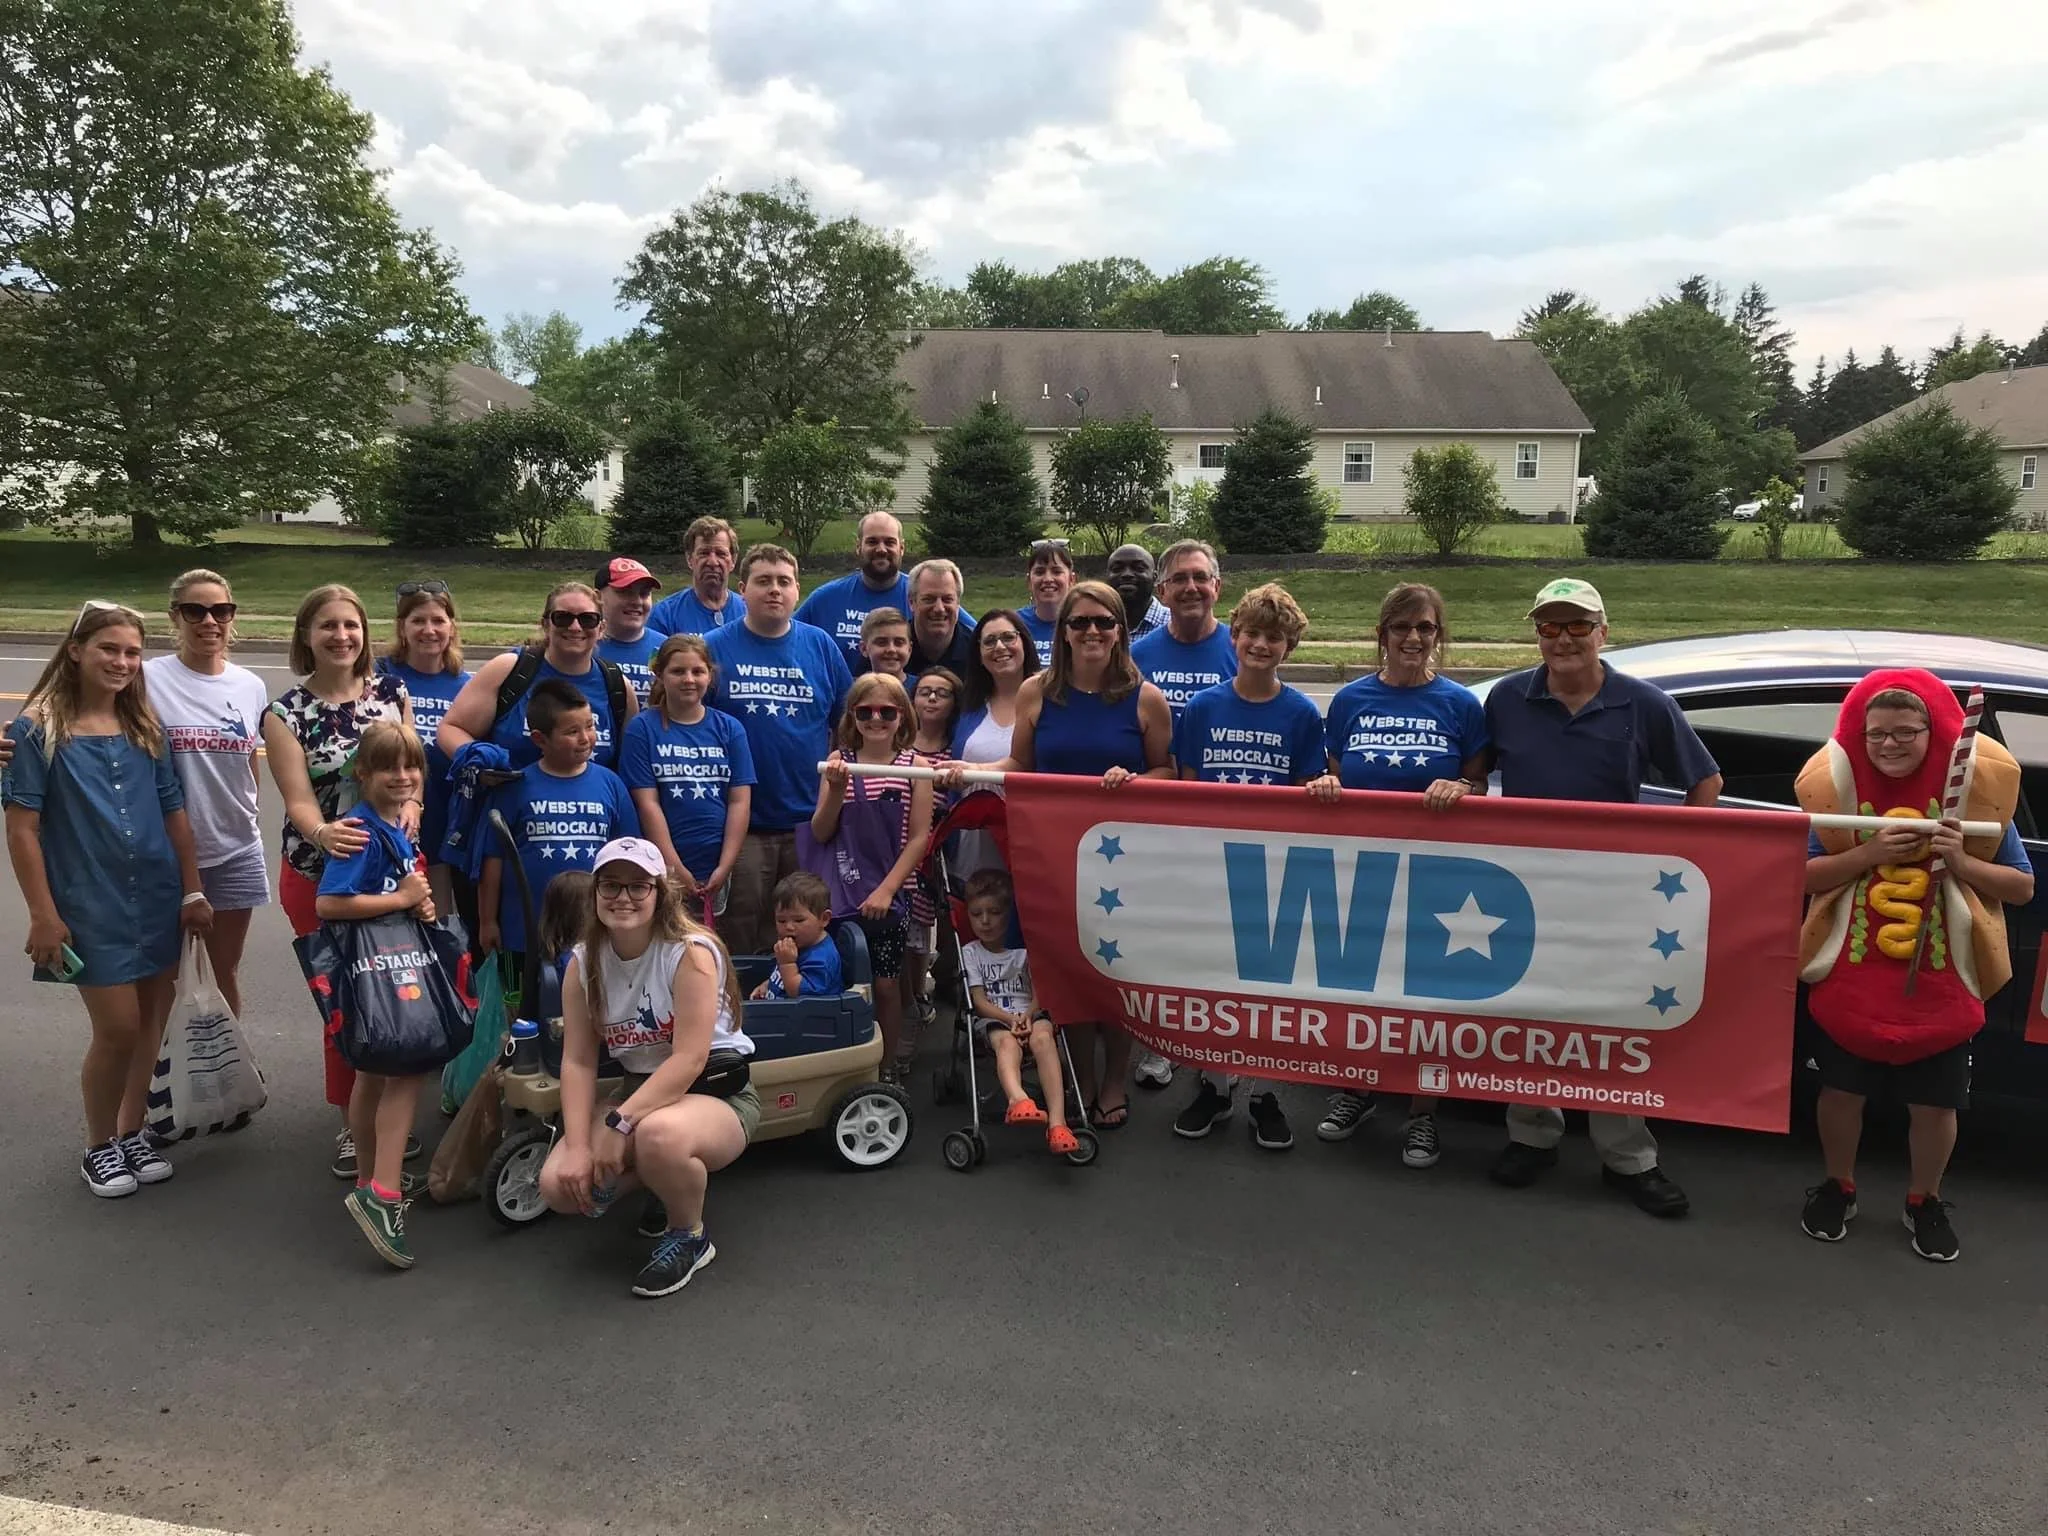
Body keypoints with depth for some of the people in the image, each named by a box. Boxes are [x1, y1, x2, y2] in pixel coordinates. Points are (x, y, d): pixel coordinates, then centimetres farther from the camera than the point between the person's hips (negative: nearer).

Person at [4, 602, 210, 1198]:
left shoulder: (146, 727, 6)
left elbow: (174, 813, 8)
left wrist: (193, 891, 5)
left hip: (158, 901, 5)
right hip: (90, 907, -4)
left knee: (153, 1022, 10)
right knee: (118, 1028, -3)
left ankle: (131, 1132, 29)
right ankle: (98, 1147, 19)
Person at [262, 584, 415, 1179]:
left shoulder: (392, 692, 3)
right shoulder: (286, 713, -5)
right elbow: (298, 801, -13)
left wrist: (411, 805, -17)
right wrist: (322, 832, -35)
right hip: (320, 873, -2)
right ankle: (351, 1124, 21)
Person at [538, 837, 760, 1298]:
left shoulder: (691, 952, -20)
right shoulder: (583, 964, -1)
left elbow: (689, 1060, -25)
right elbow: (578, 1062, -5)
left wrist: (618, 1124, -30)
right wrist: (577, 1146, -17)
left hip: (717, 1092, -6)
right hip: (641, 1093, 6)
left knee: (659, 1135, -40)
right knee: (559, 1185, -14)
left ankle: (690, 1237, -7)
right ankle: (670, 1184, 15)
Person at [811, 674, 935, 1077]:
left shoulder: (914, 765, -2)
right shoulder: (838, 762, 2)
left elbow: (920, 836, -4)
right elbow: (821, 833, 1)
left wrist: (887, 889, -11)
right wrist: (836, 790, -15)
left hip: (889, 895, -1)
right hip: (840, 893, 1)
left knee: (886, 984, 6)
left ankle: (889, 1067, 21)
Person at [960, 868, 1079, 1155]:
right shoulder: (970, 953, 12)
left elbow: (1039, 993, 5)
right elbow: (980, 1001, 1)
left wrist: (1028, 1015, -18)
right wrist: (1010, 1019, -17)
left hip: (1029, 1014, 1)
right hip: (993, 1019, -1)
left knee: (1043, 1038, -37)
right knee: (1006, 1042, -38)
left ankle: (1057, 1121, -52)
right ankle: (1018, 1099, -73)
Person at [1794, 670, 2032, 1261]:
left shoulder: (1977, 788, -5)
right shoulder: (1837, 786, -6)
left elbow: (2023, 887, -1)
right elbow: (1800, 874, -6)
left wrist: (1961, 861, -19)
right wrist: (1867, 853, -21)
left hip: (1940, 983, 0)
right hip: (1849, 979, 0)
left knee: (1934, 1102, 10)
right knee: (1841, 1089, 11)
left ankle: (1924, 1202, 34)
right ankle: (1837, 1188, 34)